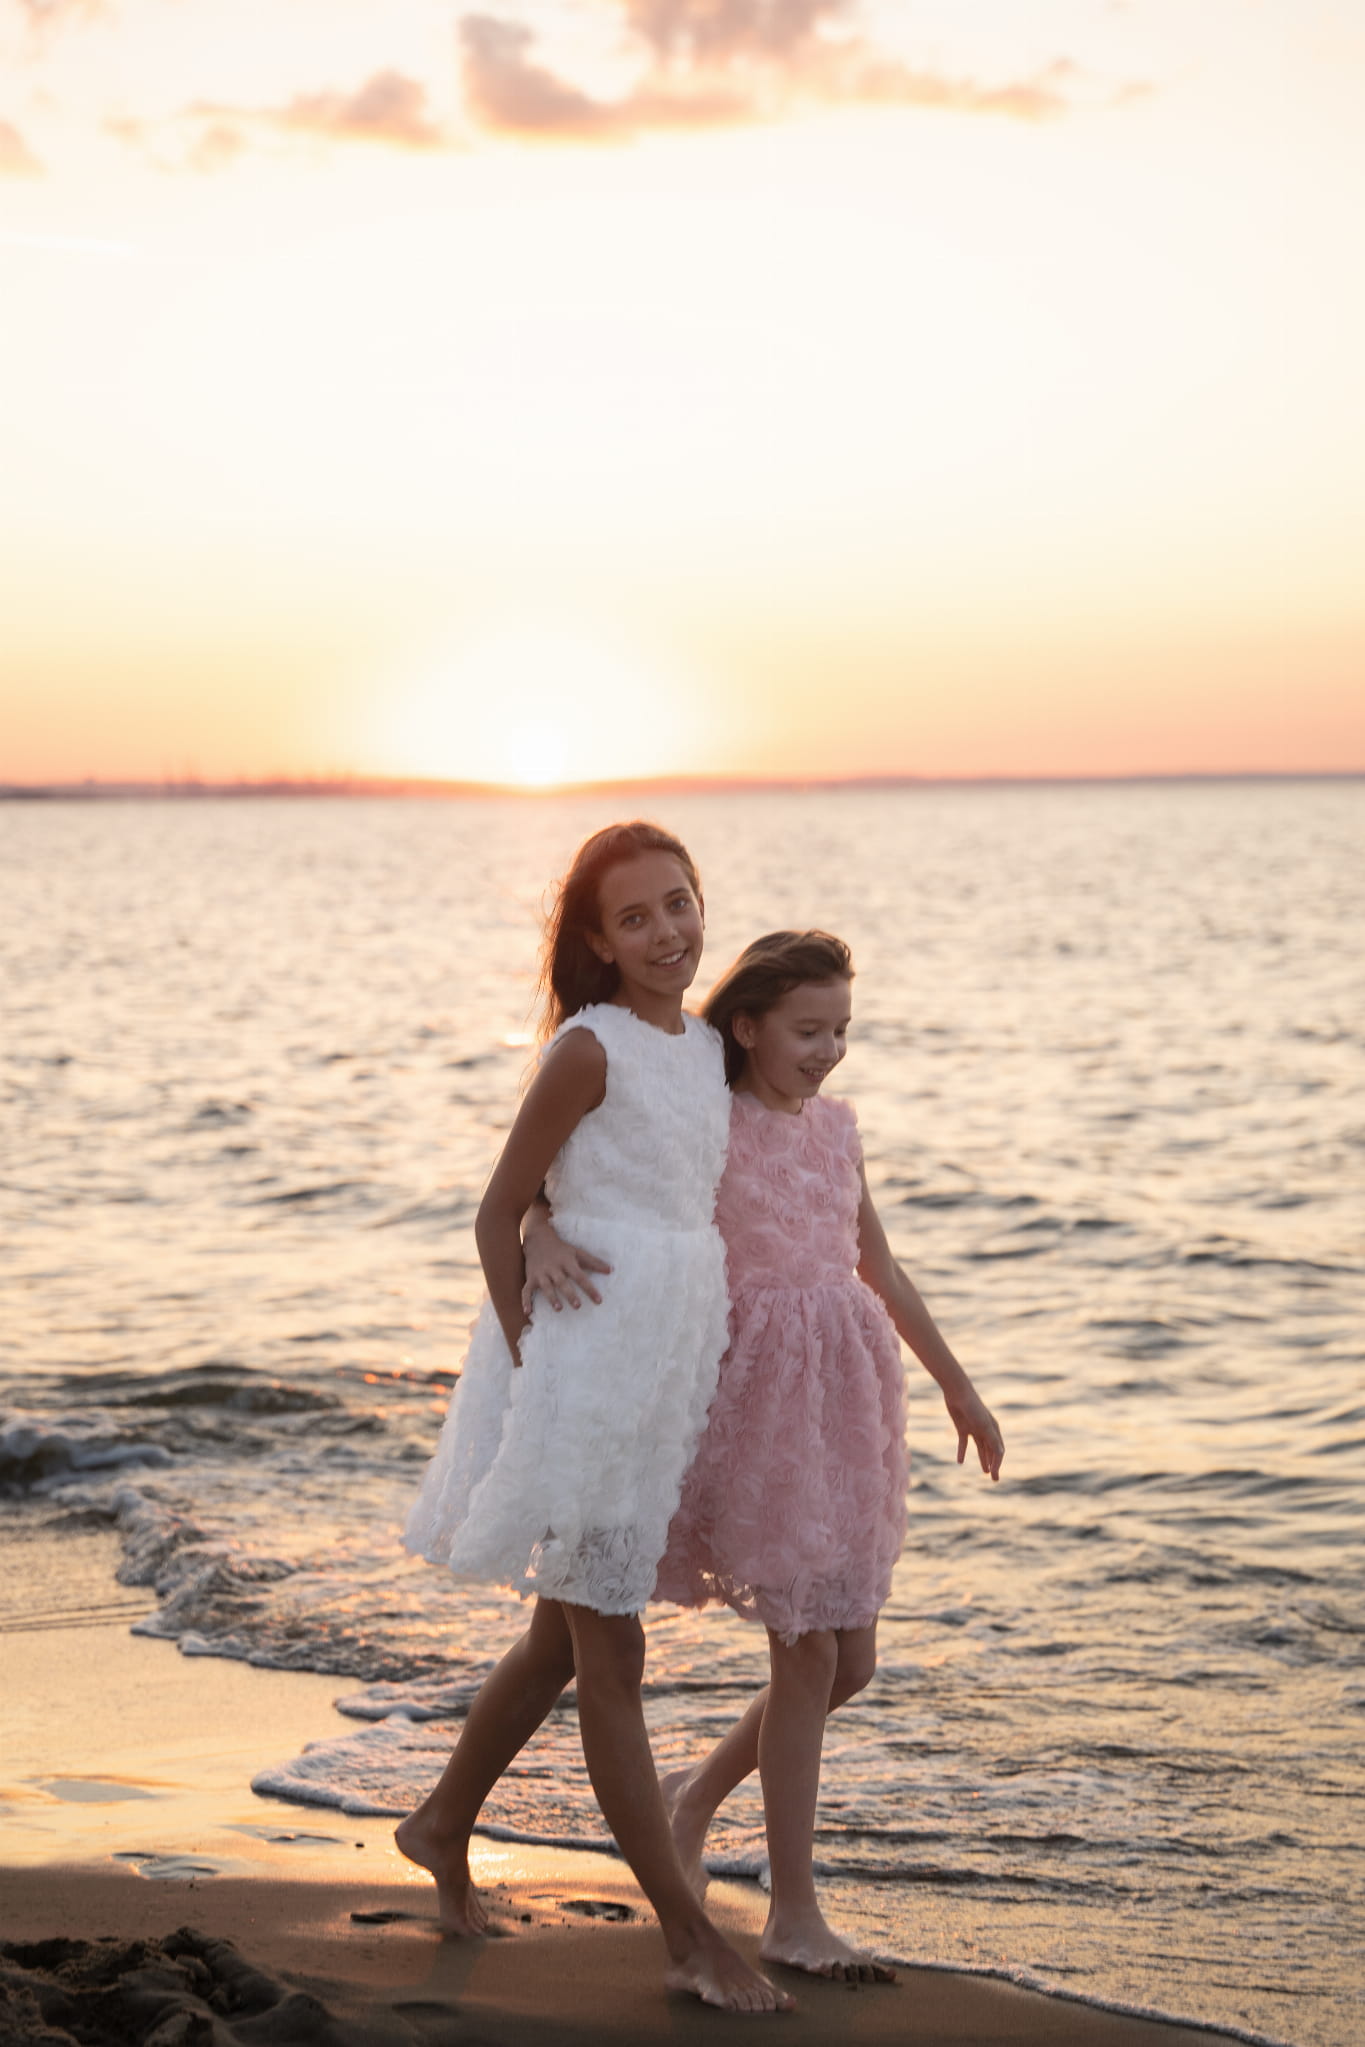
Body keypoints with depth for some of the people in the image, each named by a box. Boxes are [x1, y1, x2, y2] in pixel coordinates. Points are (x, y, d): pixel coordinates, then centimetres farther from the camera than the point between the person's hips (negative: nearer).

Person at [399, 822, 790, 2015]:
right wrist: (528, 1356, -13)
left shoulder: (708, 1048, 10)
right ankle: (692, 1940, 6)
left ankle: (443, 1828, 39)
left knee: (565, 1641, 19)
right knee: (611, 1661, 1)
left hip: (673, 1360, 8)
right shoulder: (589, 1048, -12)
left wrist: (714, 1358, 15)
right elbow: (499, 1214, -9)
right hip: (587, 1354, -8)